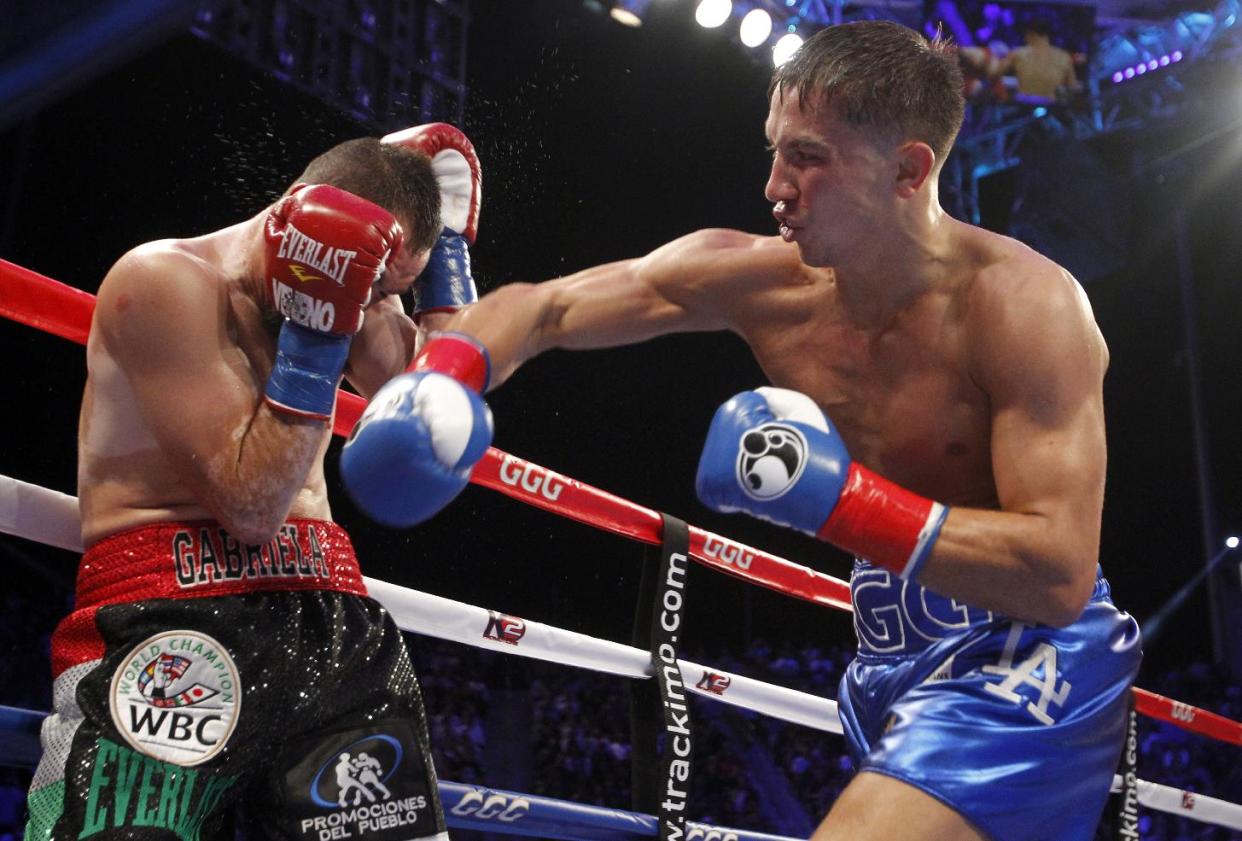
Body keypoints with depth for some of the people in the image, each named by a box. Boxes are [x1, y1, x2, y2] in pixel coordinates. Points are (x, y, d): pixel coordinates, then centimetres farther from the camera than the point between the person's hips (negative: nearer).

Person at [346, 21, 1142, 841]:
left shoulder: (1023, 304, -22)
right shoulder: (757, 279, -7)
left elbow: (1061, 575, -27)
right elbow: (541, 309, 1)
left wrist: (840, 500, -32)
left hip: (1023, 661, -6)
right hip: (894, 665, 6)